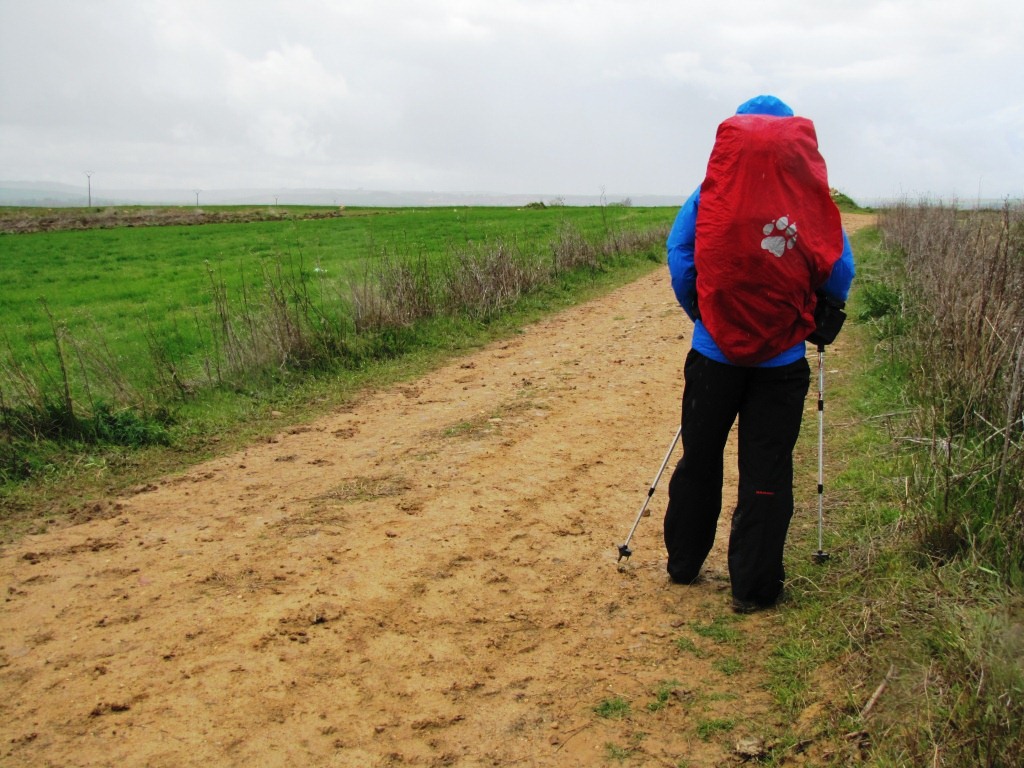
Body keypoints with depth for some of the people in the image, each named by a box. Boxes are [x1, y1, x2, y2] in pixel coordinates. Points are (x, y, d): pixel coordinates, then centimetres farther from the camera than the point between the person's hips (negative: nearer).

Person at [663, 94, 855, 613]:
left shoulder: (708, 198, -3)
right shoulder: (812, 204, -4)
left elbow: (679, 263, -4)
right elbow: (839, 276, -3)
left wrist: (702, 314, 10)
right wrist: (819, 320, 15)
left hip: (714, 354, 1)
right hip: (782, 362, -1)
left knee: (698, 461, 16)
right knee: (766, 472, 6)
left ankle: (683, 564, 29)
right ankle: (753, 587, 11)